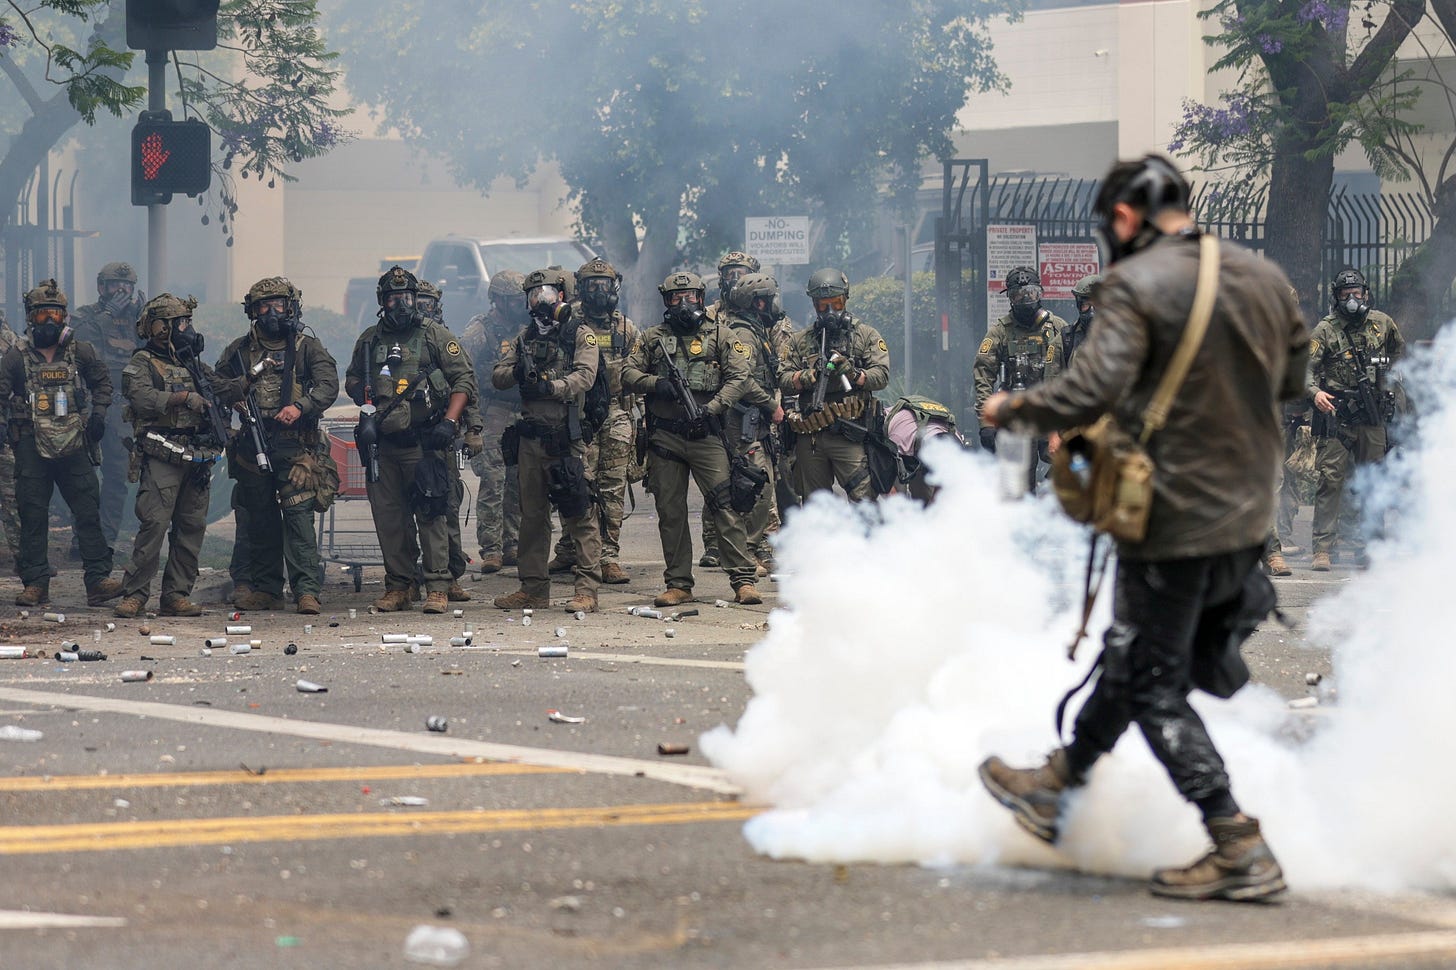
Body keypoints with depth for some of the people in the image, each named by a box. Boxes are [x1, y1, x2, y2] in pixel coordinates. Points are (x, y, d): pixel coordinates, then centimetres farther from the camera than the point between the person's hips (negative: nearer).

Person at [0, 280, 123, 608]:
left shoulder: (81, 353, 6)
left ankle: (98, 581, -3)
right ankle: (35, 583, 9)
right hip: (31, 449, -1)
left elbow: (102, 382, 19)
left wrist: (99, 413, 5)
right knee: (33, 518, 2)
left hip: (73, 447, 1)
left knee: (88, 512, -4)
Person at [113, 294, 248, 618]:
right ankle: (134, 594, -9)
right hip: (161, 458, -7)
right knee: (154, 524, -12)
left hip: (197, 458, 7)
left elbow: (223, 390, 17)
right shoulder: (142, 364, 0)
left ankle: (176, 595, 10)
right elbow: (143, 398, -17)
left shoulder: (193, 365, 21)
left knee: (191, 527, 5)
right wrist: (185, 397, -23)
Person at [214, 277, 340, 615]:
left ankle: (307, 590, -16)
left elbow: (329, 385, -6)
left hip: (294, 444, -4)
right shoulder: (240, 350, 14)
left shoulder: (307, 347, 5)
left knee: (299, 515, -13)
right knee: (260, 521, 8)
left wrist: (300, 407, -22)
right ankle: (265, 589, 16)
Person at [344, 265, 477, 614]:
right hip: (383, 442, 4)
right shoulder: (369, 340, 14)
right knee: (388, 516, 6)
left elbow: (464, 378, 1)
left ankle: (438, 588, -5)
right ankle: (397, 586, 14)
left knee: (430, 513, -7)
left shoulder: (434, 335, 2)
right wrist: (364, 398, 2)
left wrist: (449, 421, -10)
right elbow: (352, 380, 26)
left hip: (423, 442, -4)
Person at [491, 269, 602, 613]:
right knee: (532, 514, 10)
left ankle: (587, 589, -9)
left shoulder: (581, 336, 2)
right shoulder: (525, 337, 18)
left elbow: (585, 377, -13)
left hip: (567, 438, -6)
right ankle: (533, 588, 16)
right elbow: (497, 376, 12)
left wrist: (551, 386, -27)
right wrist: (518, 371, -10)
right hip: (530, 436, 6)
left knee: (579, 514, -9)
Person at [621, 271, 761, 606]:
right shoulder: (653, 338, 13)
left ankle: (743, 580, -9)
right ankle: (678, 584, 12)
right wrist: (655, 384, -11)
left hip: (705, 435, -3)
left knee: (725, 506, -10)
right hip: (664, 437, 3)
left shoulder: (719, 335, 8)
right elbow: (628, 374, 9)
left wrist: (711, 408, -13)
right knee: (670, 512, 5)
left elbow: (739, 377, 0)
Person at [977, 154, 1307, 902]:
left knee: (1156, 686, 2)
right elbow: (1292, 377, 18)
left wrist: (1010, 409, -8)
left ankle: (1240, 850, -3)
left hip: (1173, 521, -8)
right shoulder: (1263, 278, 6)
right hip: (1249, 516, 8)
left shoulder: (1137, 285, -16)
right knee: (1131, 657, 23)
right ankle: (1058, 786, 38)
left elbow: (1091, 391, -24)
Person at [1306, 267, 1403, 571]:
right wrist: (1315, 392, -29)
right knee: (1331, 478, -10)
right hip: (1336, 415, -4)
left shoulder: (1382, 324, 8)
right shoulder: (1325, 330, -4)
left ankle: (1363, 546, 16)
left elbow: (1399, 350, 28)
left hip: (1372, 418, 4)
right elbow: (1306, 368, -11)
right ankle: (1322, 548, -11)